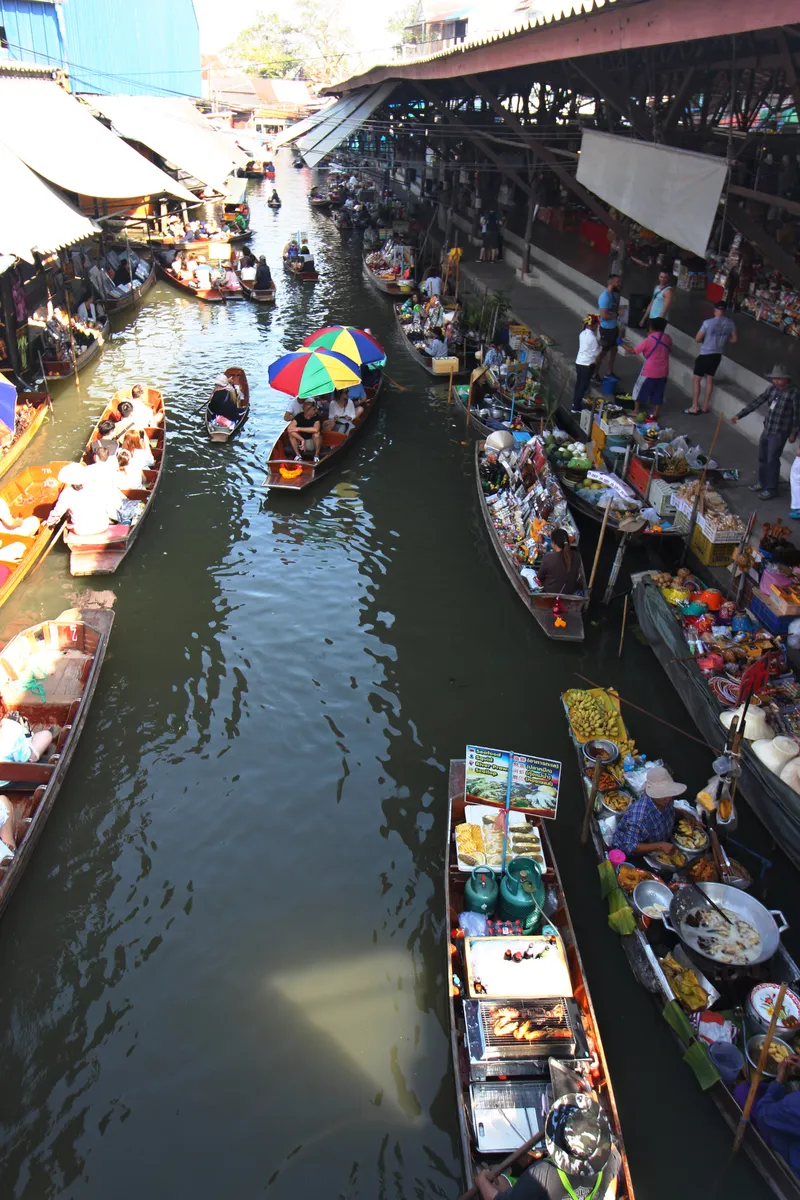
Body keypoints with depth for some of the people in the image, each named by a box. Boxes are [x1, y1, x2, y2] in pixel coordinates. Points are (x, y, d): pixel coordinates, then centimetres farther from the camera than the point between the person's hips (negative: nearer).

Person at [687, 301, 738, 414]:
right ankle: (705, 406, 21)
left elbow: (697, 339, -10)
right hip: (718, 355, 5)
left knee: (697, 379, 4)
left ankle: (695, 407, 2)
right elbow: (734, 340, 7)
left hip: (705, 354, -5)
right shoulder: (730, 323, -1)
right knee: (710, 379, 16)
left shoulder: (708, 322, -17)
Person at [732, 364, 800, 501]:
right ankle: (762, 483, 36)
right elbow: (757, 402, 7)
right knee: (762, 458, 18)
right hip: (766, 430, 7)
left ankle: (771, 489, 13)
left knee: (772, 460, 0)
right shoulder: (772, 389, 3)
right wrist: (739, 415, 4)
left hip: (779, 433, -7)